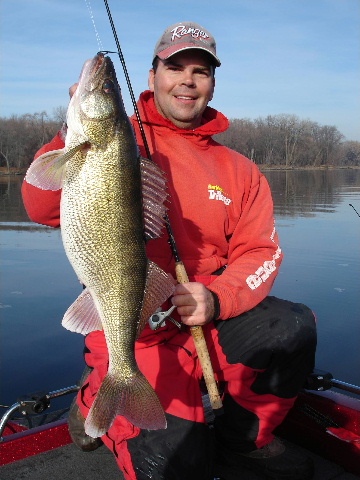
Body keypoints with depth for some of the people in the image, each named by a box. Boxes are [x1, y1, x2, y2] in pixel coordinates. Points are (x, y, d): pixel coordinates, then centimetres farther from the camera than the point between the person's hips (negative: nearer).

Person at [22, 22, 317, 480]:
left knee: (293, 327, -22)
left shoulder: (238, 169, 11)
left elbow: (260, 251, 3)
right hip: (128, 327, -4)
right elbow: (44, 209, -13)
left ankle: (242, 437, 6)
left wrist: (217, 297, -17)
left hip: (205, 321, 4)